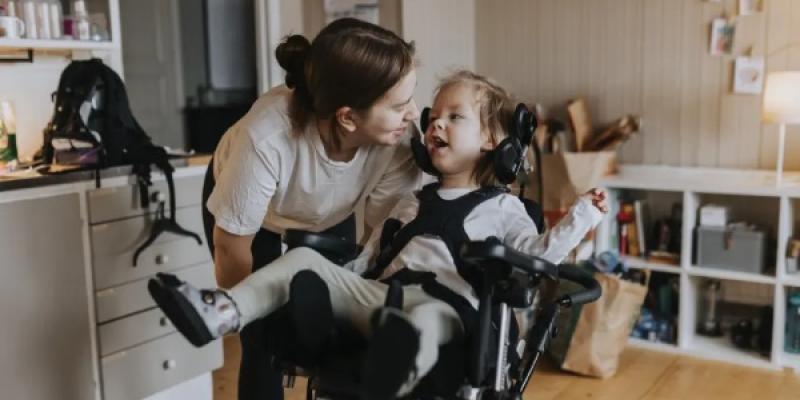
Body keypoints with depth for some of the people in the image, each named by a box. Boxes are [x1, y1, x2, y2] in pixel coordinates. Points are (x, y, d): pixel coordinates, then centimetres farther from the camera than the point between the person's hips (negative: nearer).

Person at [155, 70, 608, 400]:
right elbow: (368, 257, 29)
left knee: (423, 320, -42)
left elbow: (536, 253, 3)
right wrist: (333, 282, 20)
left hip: (442, 303, -5)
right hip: (381, 295, 6)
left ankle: (400, 362, -75)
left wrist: (581, 216, -5)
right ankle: (222, 312, -22)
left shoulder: (501, 206, 13)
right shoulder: (413, 202, 28)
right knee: (305, 260, -9)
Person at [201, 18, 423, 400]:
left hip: (328, 214, 3)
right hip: (245, 209, -2)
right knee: (266, 342, -5)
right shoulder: (267, 137, -42)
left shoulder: (398, 139, -34)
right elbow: (231, 246, -25)